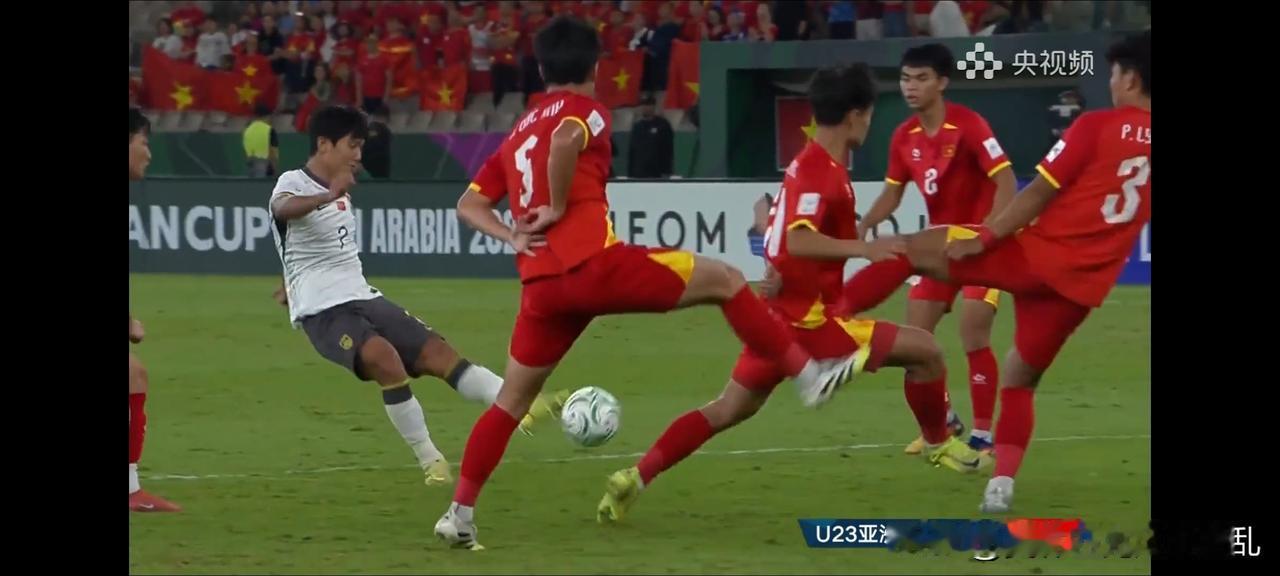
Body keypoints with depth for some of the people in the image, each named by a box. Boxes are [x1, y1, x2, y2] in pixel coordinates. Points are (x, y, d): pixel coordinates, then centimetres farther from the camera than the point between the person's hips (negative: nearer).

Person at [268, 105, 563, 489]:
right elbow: (283, 209, -38)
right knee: (385, 356, -31)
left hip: (362, 298, 8)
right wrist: (327, 196, -58)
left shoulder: (342, 192, 15)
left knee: (435, 351, -9)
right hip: (322, 312, -8)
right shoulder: (293, 183, -12)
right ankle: (430, 460, -21)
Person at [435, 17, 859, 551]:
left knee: (512, 400, 17)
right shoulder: (583, 109, 3)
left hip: (541, 283, 7)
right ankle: (809, 374, 2)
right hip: (593, 262, -7)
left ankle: (460, 512, 11)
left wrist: (512, 236, 6)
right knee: (725, 280, 4)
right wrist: (557, 209, -12)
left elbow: (469, 205, 20)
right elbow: (563, 141, -23)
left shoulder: (518, 132, 24)